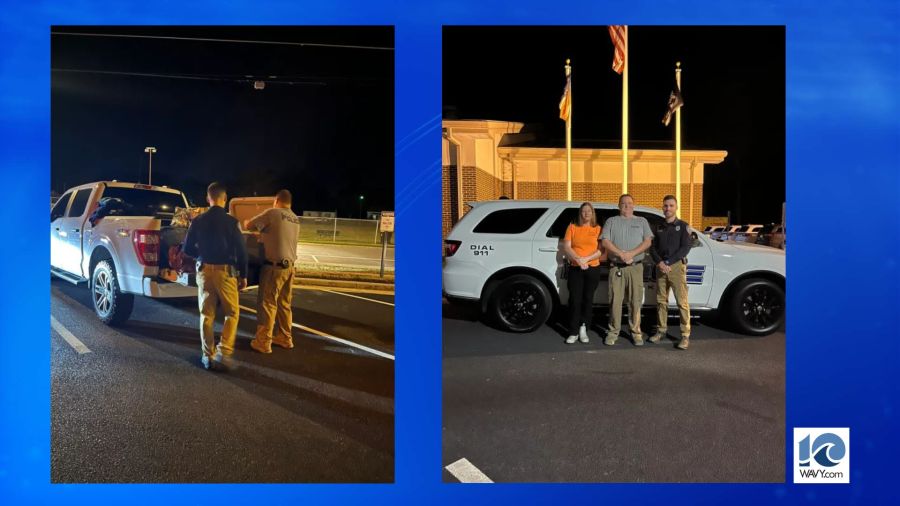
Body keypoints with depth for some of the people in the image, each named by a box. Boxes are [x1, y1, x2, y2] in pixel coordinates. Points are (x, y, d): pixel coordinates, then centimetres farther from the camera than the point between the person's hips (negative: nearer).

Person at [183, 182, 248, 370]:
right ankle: (224, 351, -3)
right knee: (232, 313, 9)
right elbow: (241, 251, -6)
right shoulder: (231, 222, -8)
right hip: (225, 270, -3)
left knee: (206, 314, 11)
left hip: (204, 270, 3)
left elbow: (188, 249, 5)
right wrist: (243, 275, 3)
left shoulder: (198, 221, 0)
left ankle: (208, 355, 15)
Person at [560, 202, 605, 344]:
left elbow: (601, 251, -3)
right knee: (575, 300, -4)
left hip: (593, 268, 1)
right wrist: (578, 259, -16)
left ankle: (583, 329, 18)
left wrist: (586, 259, -15)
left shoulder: (598, 229, 6)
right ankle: (573, 332, -1)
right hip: (575, 268, -1)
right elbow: (566, 247, -2)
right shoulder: (572, 227, 6)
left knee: (588, 299, 7)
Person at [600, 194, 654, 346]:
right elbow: (605, 241, 0)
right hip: (616, 267, 0)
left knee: (635, 301, -1)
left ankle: (636, 332, 5)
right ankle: (613, 332, 6)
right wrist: (621, 254, -13)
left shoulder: (642, 221, 14)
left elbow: (647, 241, 2)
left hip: (635, 267, 0)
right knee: (615, 300, -1)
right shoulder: (611, 221, 12)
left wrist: (632, 253, -13)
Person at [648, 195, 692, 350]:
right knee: (661, 301, 7)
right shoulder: (659, 228, 16)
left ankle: (686, 335, -8)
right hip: (661, 267, 5)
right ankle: (661, 330, 18)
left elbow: (686, 247, -7)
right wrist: (659, 262, -10)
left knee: (682, 302, -9)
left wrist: (669, 262, -15)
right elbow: (653, 248, 10)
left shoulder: (682, 226, 4)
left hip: (676, 266, -4)